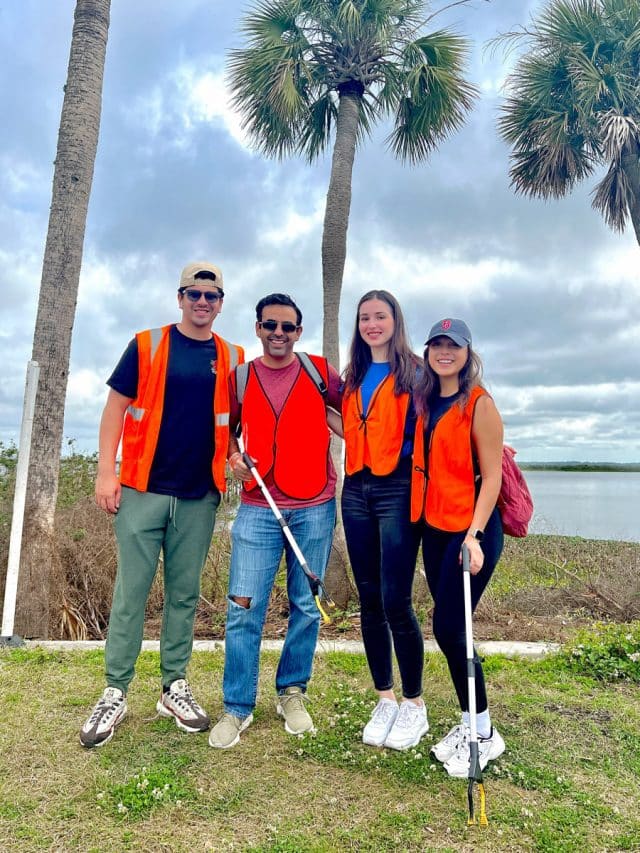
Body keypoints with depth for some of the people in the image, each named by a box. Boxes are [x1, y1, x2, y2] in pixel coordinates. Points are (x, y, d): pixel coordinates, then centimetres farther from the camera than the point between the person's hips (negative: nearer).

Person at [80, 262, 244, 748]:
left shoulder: (231, 357, 9)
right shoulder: (148, 345, 3)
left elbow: (236, 419, 16)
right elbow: (116, 407, 1)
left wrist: (234, 455, -2)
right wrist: (106, 472, -6)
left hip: (200, 496, 2)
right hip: (143, 489, -2)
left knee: (185, 593, 9)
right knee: (131, 592, 1)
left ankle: (175, 687, 22)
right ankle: (115, 693, 14)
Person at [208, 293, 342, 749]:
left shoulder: (320, 372, 3)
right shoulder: (240, 378, 6)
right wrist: (233, 456, -2)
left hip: (314, 508, 0)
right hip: (258, 509, 0)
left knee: (307, 606, 9)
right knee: (244, 608, -1)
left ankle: (292, 693, 29)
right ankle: (237, 707, 16)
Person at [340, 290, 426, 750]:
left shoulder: (413, 370, -2)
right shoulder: (355, 376, 16)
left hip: (397, 489, -6)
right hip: (357, 490, 6)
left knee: (396, 603, -5)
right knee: (369, 601, 10)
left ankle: (414, 706, 15)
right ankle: (385, 700, 25)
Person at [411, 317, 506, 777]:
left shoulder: (479, 403, -10)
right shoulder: (427, 402, 11)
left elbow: (491, 475, -13)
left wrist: (474, 535, -20)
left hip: (472, 529, -7)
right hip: (434, 527, 7)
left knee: (449, 629, -5)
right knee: (448, 629, 11)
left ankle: (484, 734, 14)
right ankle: (470, 722, 27)